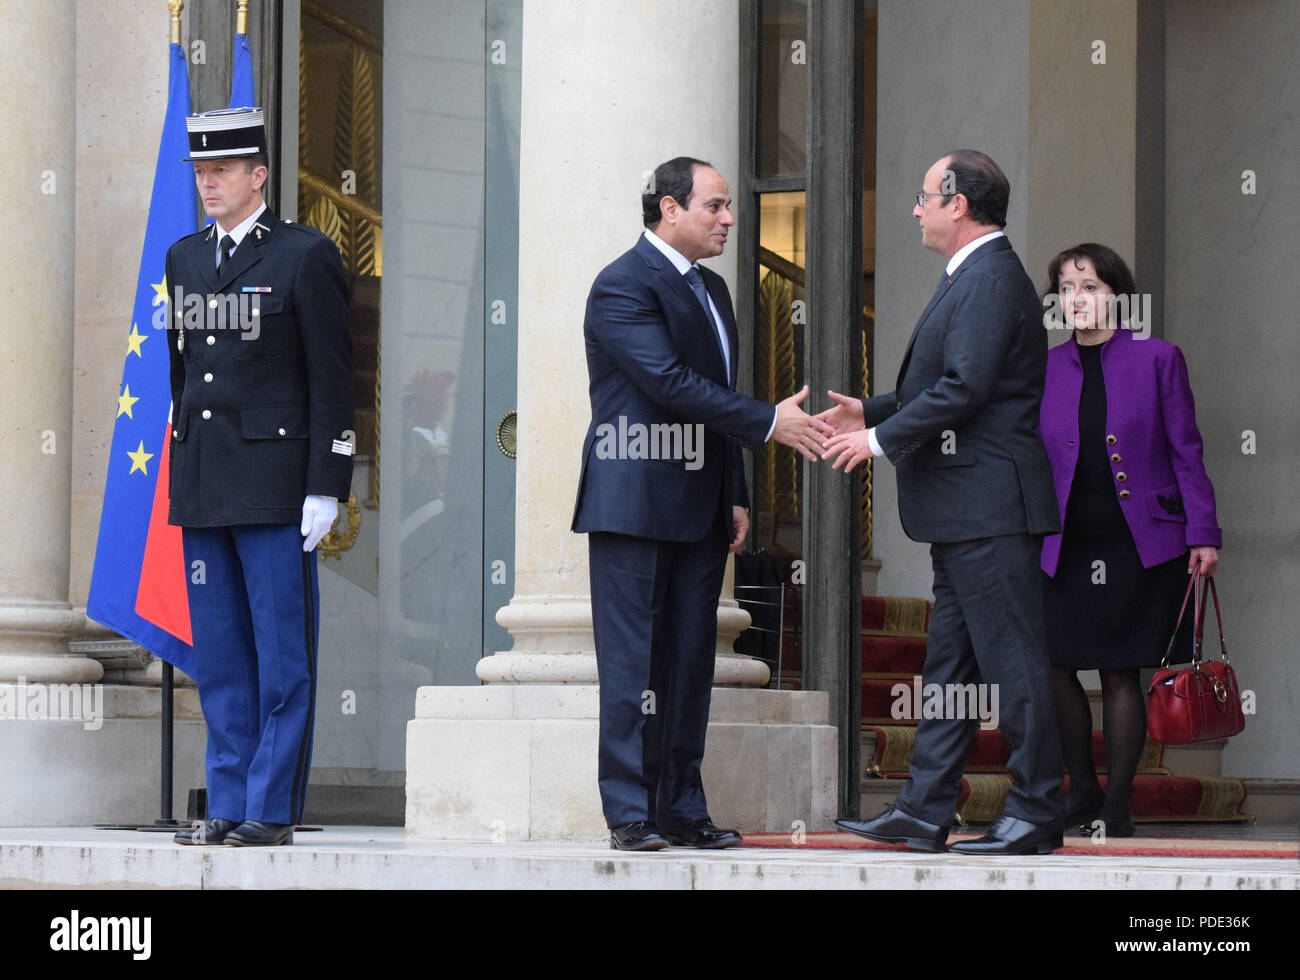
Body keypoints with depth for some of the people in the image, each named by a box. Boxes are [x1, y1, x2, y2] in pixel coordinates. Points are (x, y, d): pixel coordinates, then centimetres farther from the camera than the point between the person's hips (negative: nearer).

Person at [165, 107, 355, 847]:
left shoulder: (306, 256, -3)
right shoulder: (186, 259, 16)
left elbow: (333, 379, -6)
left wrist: (326, 488, -11)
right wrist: (184, 473, 16)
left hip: (275, 488, -6)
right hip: (204, 491, 6)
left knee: (281, 655, -3)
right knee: (220, 659, 8)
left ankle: (272, 810, -1)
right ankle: (228, 806, 12)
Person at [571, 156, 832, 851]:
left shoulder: (711, 289, 18)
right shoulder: (623, 286, -11)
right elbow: (670, 382, -20)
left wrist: (735, 496, 17)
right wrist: (769, 423, -19)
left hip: (699, 512, 8)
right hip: (634, 504, -8)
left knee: (690, 664, 7)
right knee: (632, 663, -6)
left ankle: (682, 809, 11)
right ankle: (630, 814, -5)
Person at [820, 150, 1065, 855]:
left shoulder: (992, 278, -14)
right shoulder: (972, 277, 19)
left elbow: (965, 388, -22)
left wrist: (882, 439, -14)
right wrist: (870, 413, 17)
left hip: (989, 506, -11)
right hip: (965, 511, 11)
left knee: (1010, 657, -6)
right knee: (949, 657, 11)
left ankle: (1034, 815, -2)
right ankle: (924, 811, 14)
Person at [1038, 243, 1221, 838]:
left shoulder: (1156, 359, 1)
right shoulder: (1044, 370, 8)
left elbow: (1186, 452, 2)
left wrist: (1202, 535, -4)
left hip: (1138, 546, -3)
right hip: (1066, 549, 3)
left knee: (1120, 674, -1)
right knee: (1054, 666, -5)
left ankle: (1116, 806, 7)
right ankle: (1082, 791, 13)